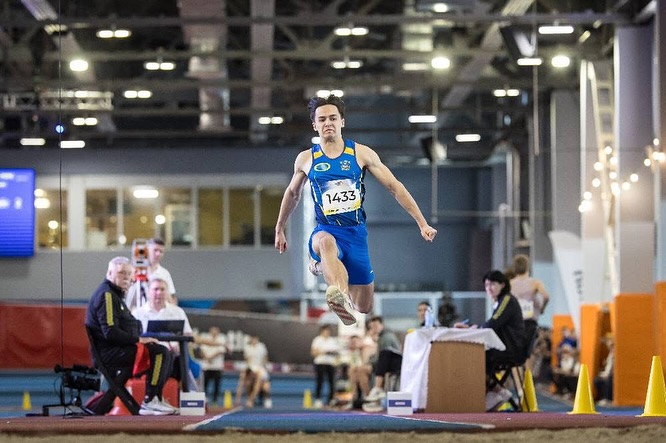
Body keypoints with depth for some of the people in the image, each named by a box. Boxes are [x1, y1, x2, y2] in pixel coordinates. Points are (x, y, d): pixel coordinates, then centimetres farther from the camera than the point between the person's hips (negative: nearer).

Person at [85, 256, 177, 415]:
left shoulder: (115, 295, 23)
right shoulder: (107, 295, -11)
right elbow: (110, 333, -21)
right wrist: (139, 339, -16)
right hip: (109, 353, -11)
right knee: (160, 352, -20)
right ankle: (151, 401, -18)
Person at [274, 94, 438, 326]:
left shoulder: (361, 153, -1)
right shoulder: (305, 159, 3)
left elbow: (395, 187, 2)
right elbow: (292, 193, 21)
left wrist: (422, 223, -3)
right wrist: (279, 230, 29)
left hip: (356, 233, 2)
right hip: (326, 231, -2)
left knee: (364, 308, 8)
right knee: (326, 242, -42)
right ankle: (342, 299, -66)